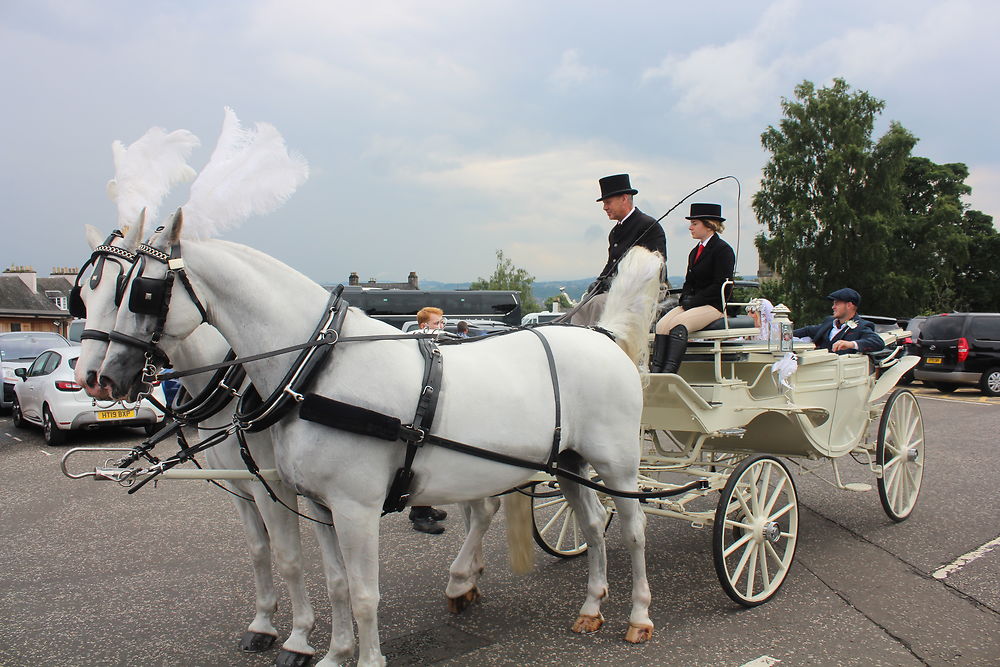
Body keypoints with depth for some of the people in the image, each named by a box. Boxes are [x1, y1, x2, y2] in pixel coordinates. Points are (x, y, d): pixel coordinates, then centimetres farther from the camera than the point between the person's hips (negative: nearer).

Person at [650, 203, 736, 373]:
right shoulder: (695, 252, 21)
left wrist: (693, 302, -14)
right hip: (693, 304, 7)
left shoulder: (723, 250, -4)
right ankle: (655, 370, -33)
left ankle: (669, 371, -40)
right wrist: (686, 298, 1)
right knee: (662, 324, -20)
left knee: (678, 323, -32)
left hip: (715, 305, -7)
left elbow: (719, 286, -12)